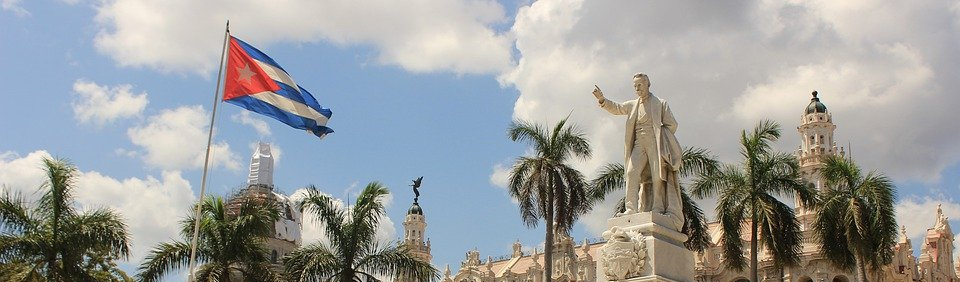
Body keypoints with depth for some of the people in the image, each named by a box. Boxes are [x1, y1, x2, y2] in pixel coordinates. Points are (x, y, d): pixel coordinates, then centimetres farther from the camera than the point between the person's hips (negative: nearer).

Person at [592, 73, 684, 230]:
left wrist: (661, 138, -1)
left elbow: (672, 125, 7)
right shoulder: (633, 105, 20)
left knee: (657, 177, -9)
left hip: (655, 143, -3)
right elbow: (615, 108, 24)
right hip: (639, 145, 3)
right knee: (632, 172, -16)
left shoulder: (660, 104, 7)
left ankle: (658, 210, -5)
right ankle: (631, 209, -21)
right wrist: (602, 99, 7)